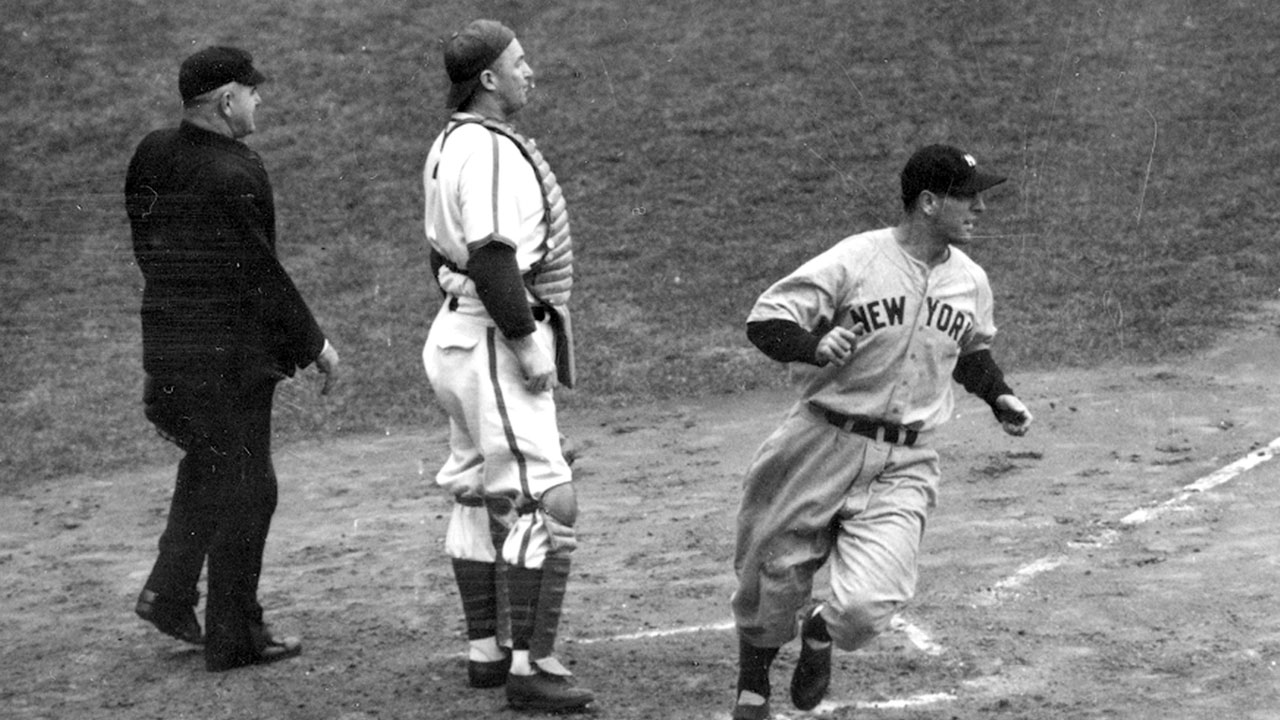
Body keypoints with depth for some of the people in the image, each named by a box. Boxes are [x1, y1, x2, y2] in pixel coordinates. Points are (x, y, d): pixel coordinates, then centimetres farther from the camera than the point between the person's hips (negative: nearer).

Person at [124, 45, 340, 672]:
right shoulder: (234, 175, -20)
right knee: (242, 488, 2)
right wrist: (314, 343, -7)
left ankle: (169, 592, 20)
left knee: (207, 463, 26)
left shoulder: (151, 156, 5)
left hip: (165, 339, 8)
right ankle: (233, 638, 10)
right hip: (230, 350, -8)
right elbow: (261, 274, -18)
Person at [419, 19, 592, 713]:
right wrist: (528, 343, -22)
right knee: (545, 502, -11)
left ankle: (486, 650, 24)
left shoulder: (451, 145, 15)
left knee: (478, 495, 16)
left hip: (460, 335, 11)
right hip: (495, 343, -11)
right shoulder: (491, 151, -18)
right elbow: (492, 258, -25)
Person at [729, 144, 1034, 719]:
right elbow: (763, 322, -12)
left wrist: (999, 396, 8)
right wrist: (816, 347, -30)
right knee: (776, 581, 10)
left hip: (904, 467, 3)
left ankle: (821, 631, 22)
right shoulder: (854, 261, -12)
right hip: (823, 449, -3)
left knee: (867, 607, -15)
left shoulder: (970, 282, 5)